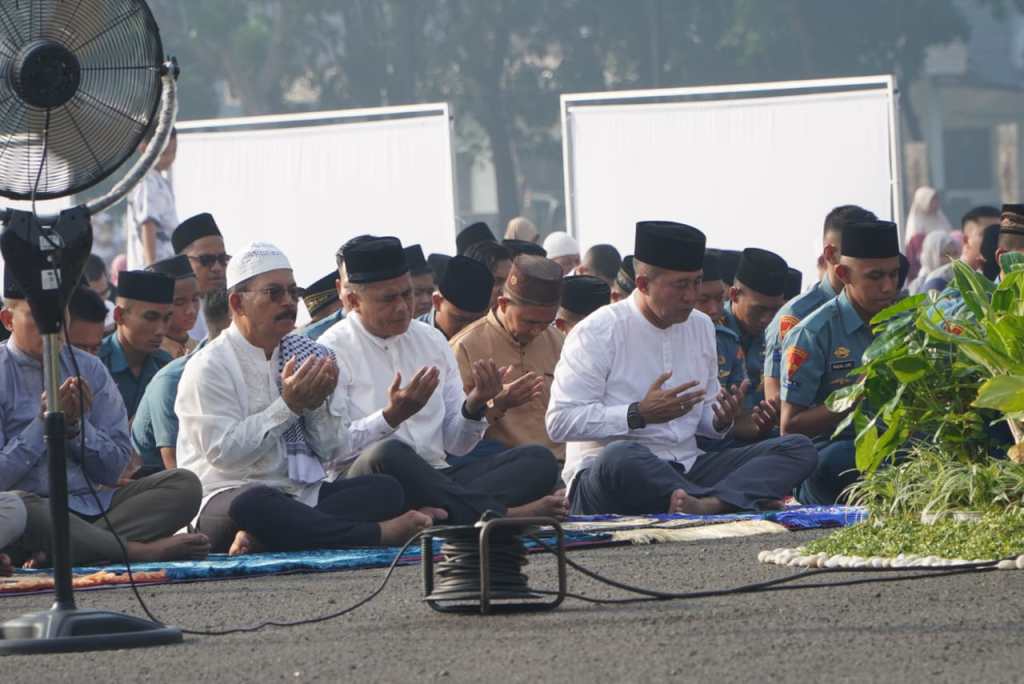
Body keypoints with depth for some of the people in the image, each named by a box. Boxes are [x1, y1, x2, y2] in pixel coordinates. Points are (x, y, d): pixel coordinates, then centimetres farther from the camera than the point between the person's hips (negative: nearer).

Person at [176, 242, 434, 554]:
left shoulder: (310, 355, 14)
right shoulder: (209, 367, -3)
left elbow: (331, 447, 11)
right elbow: (222, 452, -15)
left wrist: (318, 403, -9)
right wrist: (288, 405, -15)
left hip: (303, 492, 6)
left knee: (386, 490, -19)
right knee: (252, 504, -41)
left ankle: (259, 538, -35)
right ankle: (378, 534, -30)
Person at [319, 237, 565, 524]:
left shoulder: (432, 341, 18)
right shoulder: (333, 351, 1)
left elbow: (457, 445, 16)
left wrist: (474, 406, -4)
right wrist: (392, 416, -21)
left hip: (435, 478, 6)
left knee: (539, 460, -14)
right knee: (388, 453, -40)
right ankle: (499, 514, -35)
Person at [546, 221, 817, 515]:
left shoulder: (701, 327, 16)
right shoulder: (597, 333, -4)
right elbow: (560, 422, -11)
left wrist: (722, 420, 0)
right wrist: (640, 414, -17)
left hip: (687, 469, 6)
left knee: (798, 448, -12)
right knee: (621, 457, -43)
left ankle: (705, 504, -41)